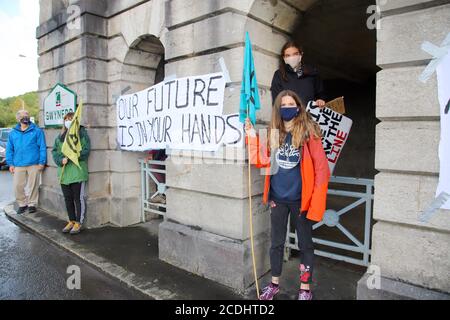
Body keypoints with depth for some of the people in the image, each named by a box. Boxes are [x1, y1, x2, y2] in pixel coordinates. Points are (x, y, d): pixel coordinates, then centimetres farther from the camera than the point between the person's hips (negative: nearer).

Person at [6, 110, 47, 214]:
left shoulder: (37, 131, 0)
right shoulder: (13, 133, 10)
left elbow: (42, 148, -4)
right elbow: (9, 150, 12)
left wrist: (42, 162, -9)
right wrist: (10, 164, 6)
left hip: (34, 164, -3)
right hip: (18, 165, 3)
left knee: (33, 186, 5)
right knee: (17, 186, 5)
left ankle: (32, 204, 20)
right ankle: (22, 204, 23)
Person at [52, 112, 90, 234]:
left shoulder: (82, 133, -2)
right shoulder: (60, 136, 15)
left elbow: (86, 150, -10)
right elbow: (55, 151, 9)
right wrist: (61, 159, -10)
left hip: (78, 172, -6)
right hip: (64, 173, 6)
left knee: (79, 198, 0)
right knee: (68, 198, 14)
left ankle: (78, 222, 11)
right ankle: (71, 221, 27)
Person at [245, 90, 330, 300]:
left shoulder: (308, 132, -8)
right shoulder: (274, 133, 6)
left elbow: (321, 167, -10)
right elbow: (262, 161, 5)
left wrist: (317, 199, -15)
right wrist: (252, 136, 0)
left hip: (300, 199, -4)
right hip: (278, 198, 4)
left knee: (305, 244, 11)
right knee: (276, 242, 16)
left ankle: (305, 289, 27)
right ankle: (274, 284, 34)